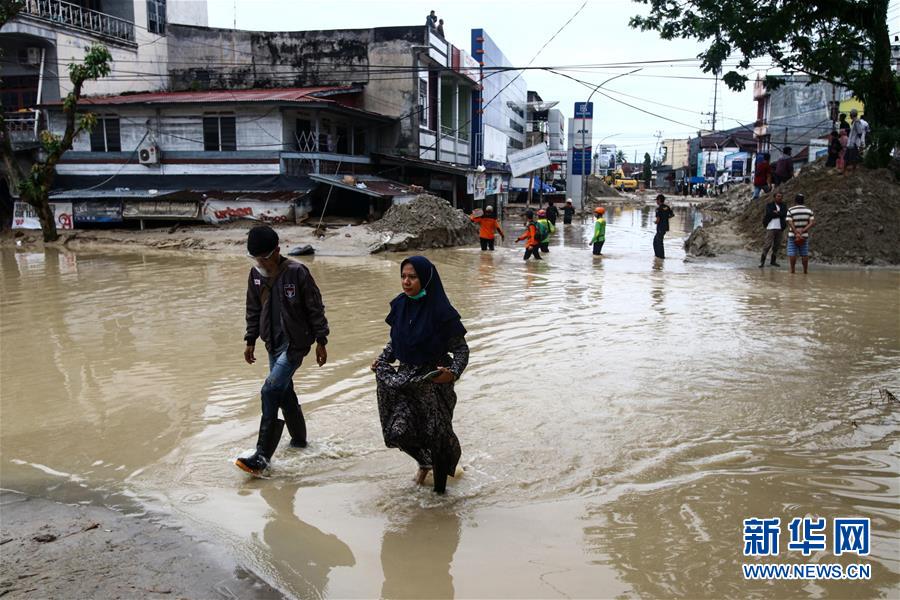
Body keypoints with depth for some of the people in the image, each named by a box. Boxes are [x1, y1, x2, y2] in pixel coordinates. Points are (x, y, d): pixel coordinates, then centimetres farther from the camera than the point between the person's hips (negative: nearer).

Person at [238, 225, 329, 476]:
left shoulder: (297, 272, -16)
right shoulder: (256, 274, 2)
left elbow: (315, 309, -10)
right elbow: (253, 310, 14)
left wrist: (321, 342, -8)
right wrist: (250, 341, 13)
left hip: (295, 343, -7)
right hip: (273, 344, 7)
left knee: (271, 390, -17)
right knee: (284, 393, 15)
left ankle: (262, 455, -13)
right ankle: (298, 440, 34)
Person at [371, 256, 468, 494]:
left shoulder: (441, 312, -18)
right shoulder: (400, 305, -2)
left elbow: (461, 349, -12)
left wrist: (453, 373, -29)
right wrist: (382, 359, -1)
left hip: (434, 381, -4)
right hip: (405, 378, 5)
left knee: (436, 434, 6)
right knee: (399, 431, -5)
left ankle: (440, 487, 31)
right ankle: (425, 461, 29)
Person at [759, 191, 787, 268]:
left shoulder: (783, 206, 12)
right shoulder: (769, 205, 3)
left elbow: (784, 214, -5)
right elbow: (769, 214, -15)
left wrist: (776, 212, -10)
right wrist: (779, 214, -8)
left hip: (779, 228, 4)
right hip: (770, 228, -4)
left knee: (777, 245, 8)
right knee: (768, 244, -11)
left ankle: (773, 261, 20)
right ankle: (762, 262, -9)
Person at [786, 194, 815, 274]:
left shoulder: (790, 210, -6)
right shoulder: (809, 210, 4)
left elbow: (790, 223, -15)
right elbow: (812, 222, -5)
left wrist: (796, 233, -18)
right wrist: (803, 230, -12)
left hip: (792, 235, -3)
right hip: (805, 235, 3)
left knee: (792, 253, -1)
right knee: (805, 253, 7)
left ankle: (792, 269, -4)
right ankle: (805, 270, 8)